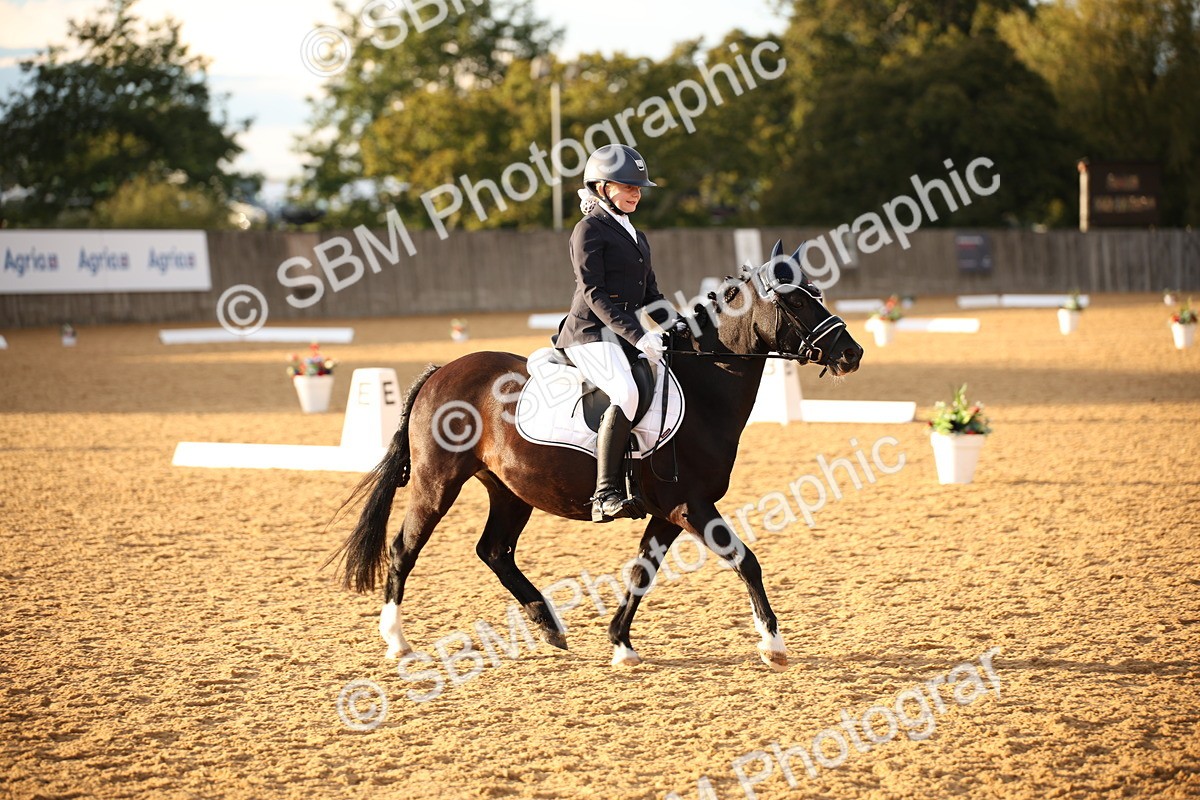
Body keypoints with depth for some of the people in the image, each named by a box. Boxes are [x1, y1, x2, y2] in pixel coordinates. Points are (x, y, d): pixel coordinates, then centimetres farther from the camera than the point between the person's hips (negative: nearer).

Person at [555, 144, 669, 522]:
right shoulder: (589, 230, -4)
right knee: (627, 393, -32)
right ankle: (606, 495, -35)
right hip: (592, 334, -9)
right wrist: (637, 335, -22)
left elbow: (651, 294, 23)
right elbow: (593, 293, -13)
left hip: (628, 333, 9)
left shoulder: (636, 237, 22)